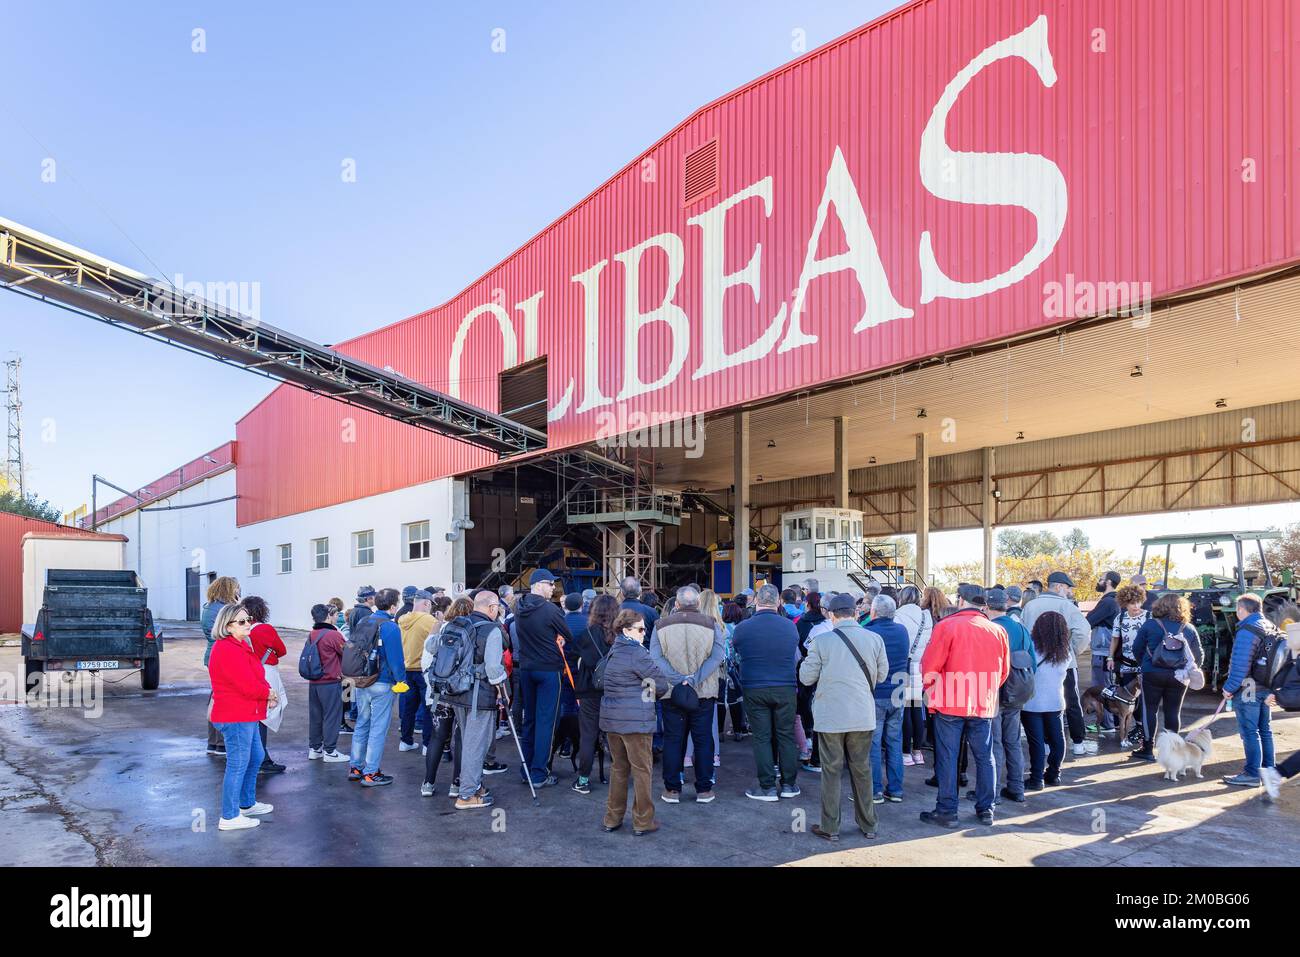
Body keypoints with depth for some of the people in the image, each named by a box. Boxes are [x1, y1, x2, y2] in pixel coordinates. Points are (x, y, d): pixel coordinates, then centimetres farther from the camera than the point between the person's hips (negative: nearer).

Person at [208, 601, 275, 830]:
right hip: (236, 717, -11)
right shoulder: (227, 650, -22)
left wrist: (267, 693, -4)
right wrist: (268, 694, -8)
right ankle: (229, 818, 7)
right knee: (238, 764, -3)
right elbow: (247, 685, -25)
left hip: (246, 714, 11)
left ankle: (247, 804, 36)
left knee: (255, 758, 21)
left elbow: (256, 677, 15)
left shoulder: (241, 646, 14)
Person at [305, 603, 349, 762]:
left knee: (315, 716, 15)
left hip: (313, 682, 7)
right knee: (332, 716, 2)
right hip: (331, 682, -7)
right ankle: (330, 751, 6)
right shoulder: (333, 634, -16)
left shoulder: (311, 635, 5)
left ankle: (314, 748, 24)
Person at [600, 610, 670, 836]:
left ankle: (612, 819, 24)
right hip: (635, 720, -8)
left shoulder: (613, 651, 10)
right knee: (642, 769, 4)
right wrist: (652, 692, 8)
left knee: (618, 767, 18)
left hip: (611, 718, 8)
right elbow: (661, 684, -15)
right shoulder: (637, 653, -15)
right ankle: (642, 822, 12)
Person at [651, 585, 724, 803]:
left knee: (672, 740, 9)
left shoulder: (662, 625, -1)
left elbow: (656, 658, -10)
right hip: (704, 693, 0)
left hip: (672, 694, 1)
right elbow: (717, 655, -13)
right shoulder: (710, 624, -3)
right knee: (703, 740, 9)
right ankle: (704, 789, 15)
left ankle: (672, 789, 14)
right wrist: (694, 679, -17)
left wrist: (678, 679, -15)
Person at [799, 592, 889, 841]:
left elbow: (806, 677, -4)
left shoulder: (821, 641, -12)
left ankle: (830, 828, 15)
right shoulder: (874, 639, -4)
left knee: (831, 771, 7)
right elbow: (882, 675, 7)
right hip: (863, 716, 3)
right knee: (862, 770, 16)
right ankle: (868, 825, 26)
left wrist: (809, 656, 13)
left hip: (831, 716, -3)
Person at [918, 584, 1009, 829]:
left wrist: (931, 686, 8)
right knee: (984, 756, 14)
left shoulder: (947, 626, -10)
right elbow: (1004, 671, 11)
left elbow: (930, 665, -10)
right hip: (984, 704, 4)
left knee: (947, 757, 4)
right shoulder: (998, 631, 2)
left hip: (949, 703, -4)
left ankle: (947, 810, 8)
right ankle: (986, 809, 22)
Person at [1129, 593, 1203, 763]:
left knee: (1149, 710, 6)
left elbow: (1137, 649, 0)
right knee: (1173, 712, 10)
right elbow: (1198, 656, 7)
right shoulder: (1189, 629, 0)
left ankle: (1147, 749, 8)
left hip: (1152, 674, -2)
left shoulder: (1150, 625, -6)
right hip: (1179, 676, 2)